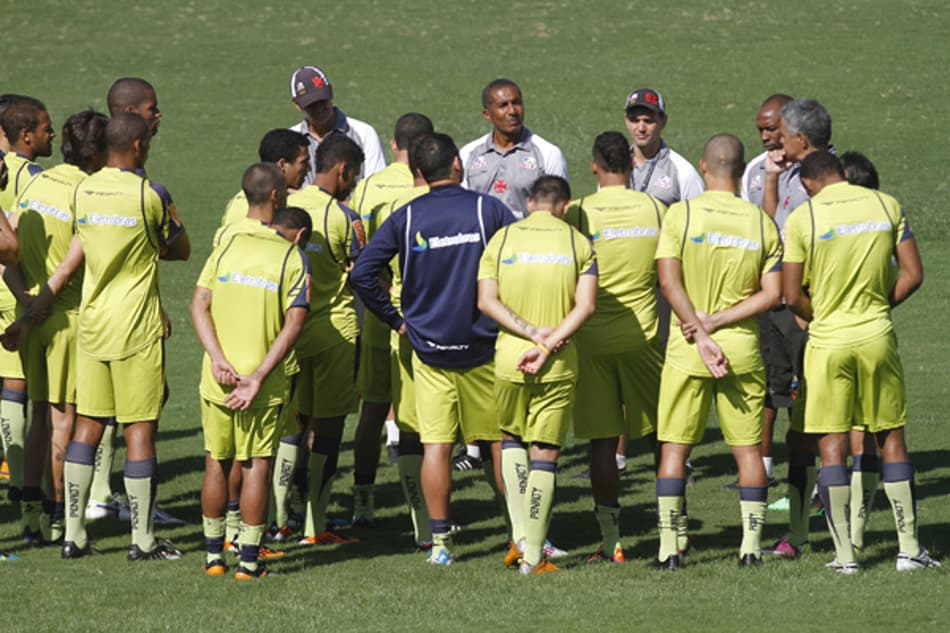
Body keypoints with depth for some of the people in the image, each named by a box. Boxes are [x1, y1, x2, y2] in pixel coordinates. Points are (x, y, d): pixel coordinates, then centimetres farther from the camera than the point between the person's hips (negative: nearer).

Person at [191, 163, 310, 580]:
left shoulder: (226, 245, 1)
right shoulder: (291, 256, -6)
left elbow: (199, 305, -5)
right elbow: (294, 323, -13)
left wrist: (217, 358, -11)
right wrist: (258, 377, -14)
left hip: (218, 378, 3)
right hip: (263, 385, -3)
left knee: (217, 464, 13)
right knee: (256, 467, 4)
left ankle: (214, 555, 18)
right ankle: (249, 560, 3)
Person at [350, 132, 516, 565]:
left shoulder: (405, 218, -2)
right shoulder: (488, 209, -5)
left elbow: (361, 273, -8)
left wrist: (394, 318, 3)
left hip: (428, 347, 0)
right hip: (483, 346, 0)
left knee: (435, 445, 2)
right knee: (500, 440, 11)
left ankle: (440, 541, -2)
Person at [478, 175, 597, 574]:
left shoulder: (502, 238, 3)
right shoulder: (577, 243, 2)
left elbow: (486, 300, -7)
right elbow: (585, 305, -10)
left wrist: (531, 332, -11)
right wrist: (547, 345, -13)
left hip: (509, 358, 1)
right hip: (558, 365, -1)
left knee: (512, 437, 22)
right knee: (544, 452, 4)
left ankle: (521, 534, 10)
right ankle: (533, 556, 3)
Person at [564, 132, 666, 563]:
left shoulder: (579, 213, -6)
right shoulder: (655, 209, 0)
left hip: (592, 338, -1)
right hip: (642, 334, 2)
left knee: (601, 441, 1)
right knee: (658, 435, 14)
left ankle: (610, 540, -1)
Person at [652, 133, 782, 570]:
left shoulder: (681, 214, -5)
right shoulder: (762, 223, 2)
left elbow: (669, 280, -11)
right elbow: (772, 293, -3)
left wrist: (702, 332, -11)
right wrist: (719, 321, -6)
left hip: (687, 351, -2)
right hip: (743, 349, 2)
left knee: (675, 447, 5)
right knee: (748, 449, 9)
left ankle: (669, 548, 1)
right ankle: (751, 545, 6)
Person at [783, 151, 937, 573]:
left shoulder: (803, 217, -6)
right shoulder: (887, 205, 3)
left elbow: (792, 295, -6)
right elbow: (913, 275, 3)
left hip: (829, 341, -2)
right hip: (877, 337, 2)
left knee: (831, 446, 4)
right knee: (891, 440, 11)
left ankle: (844, 554, 2)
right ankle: (909, 549, 10)